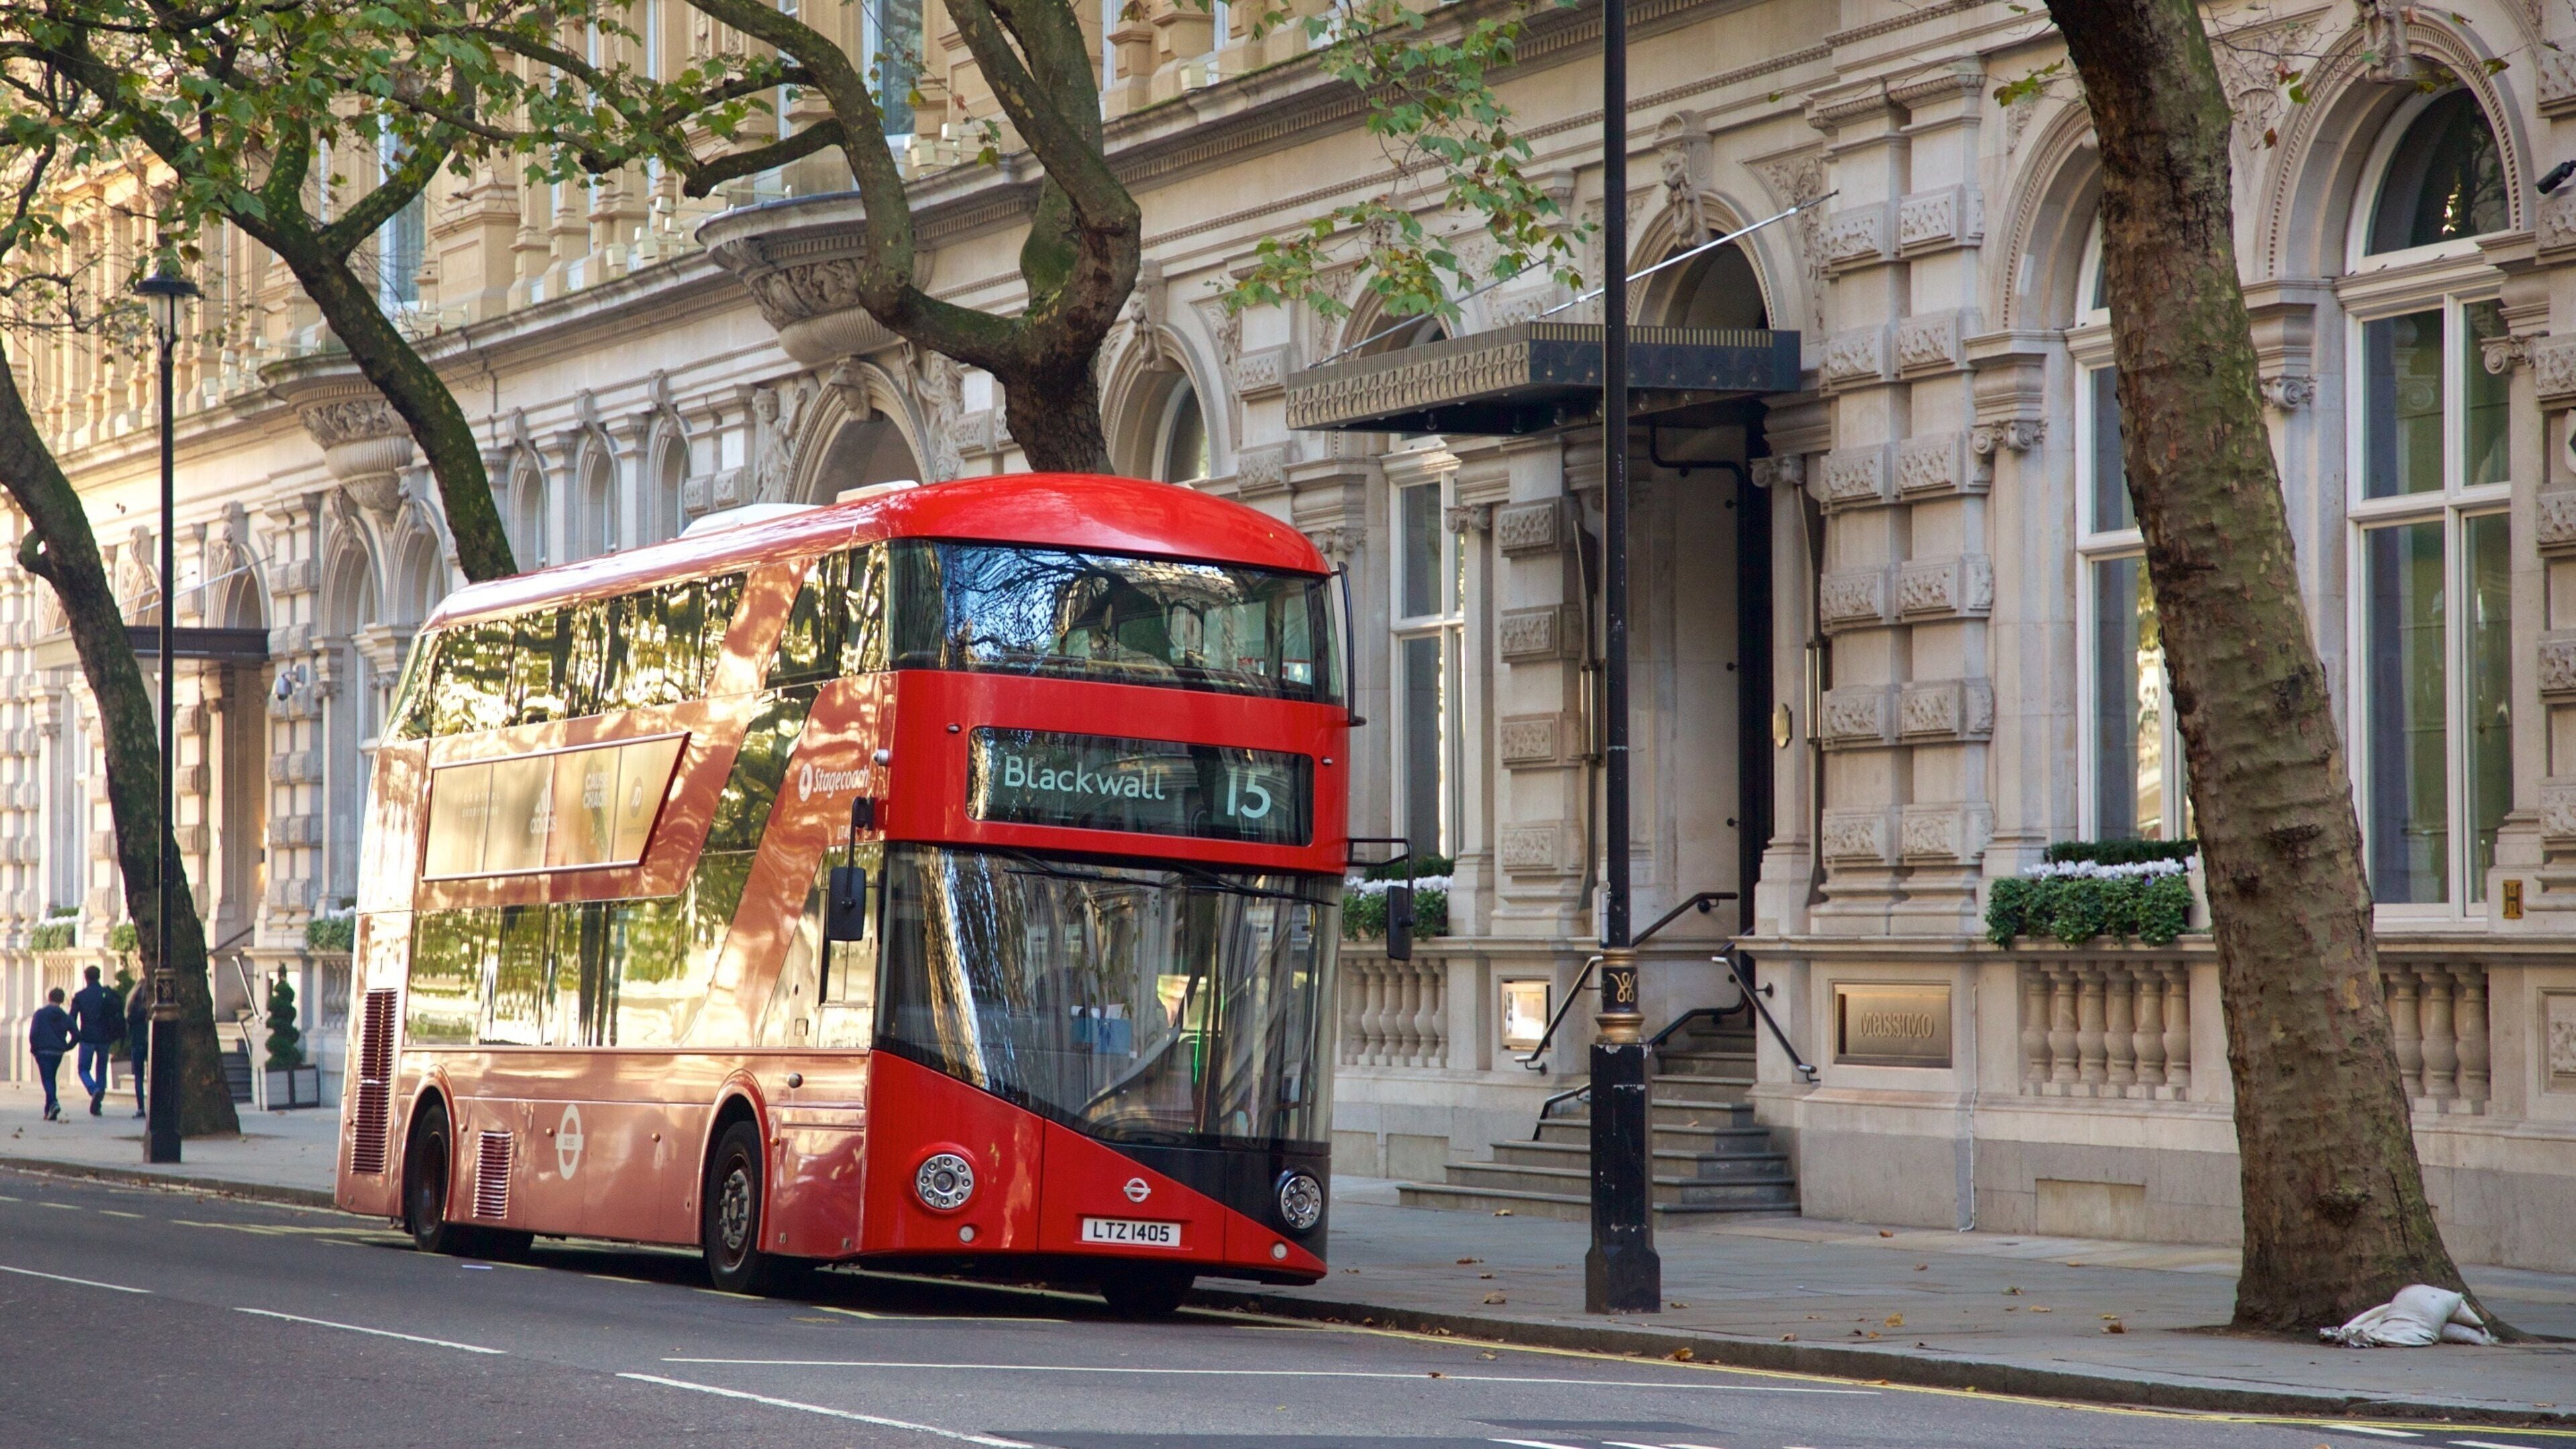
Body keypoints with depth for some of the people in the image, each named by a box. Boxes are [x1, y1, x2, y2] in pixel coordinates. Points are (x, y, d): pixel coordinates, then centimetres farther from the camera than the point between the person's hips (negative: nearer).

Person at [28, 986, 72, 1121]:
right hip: (58, 1053, 4)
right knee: (51, 1079, 18)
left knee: (48, 1080, -7)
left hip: (43, 1051, -4)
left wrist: (34, 1048, 2)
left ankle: (53, 1103, -31)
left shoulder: (40, 1014, -4)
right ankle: (49, 1110, 19)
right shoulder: (65, 1017, 4)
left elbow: (33, 1034, -11)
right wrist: (66, 1047, 12)